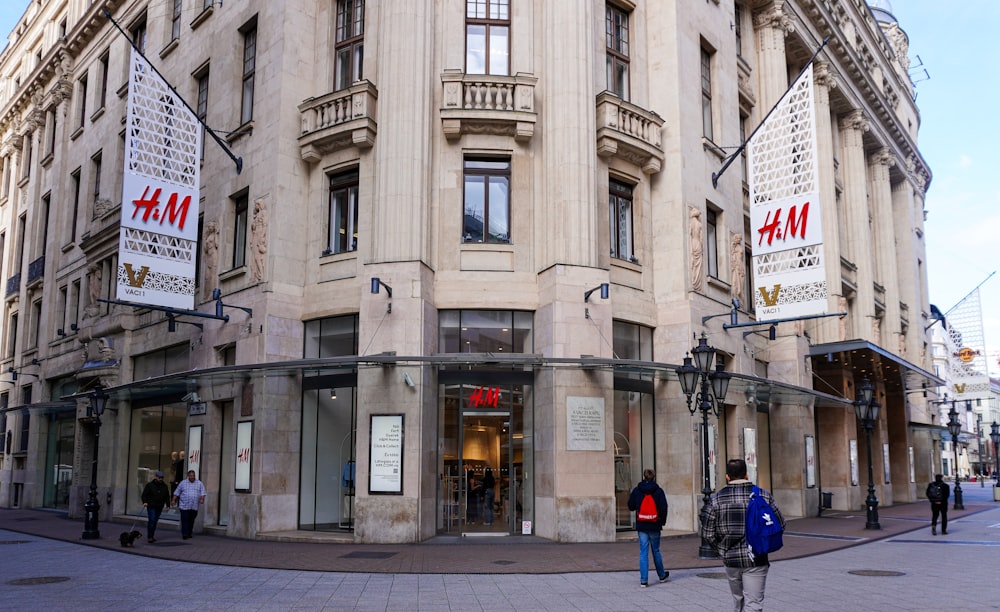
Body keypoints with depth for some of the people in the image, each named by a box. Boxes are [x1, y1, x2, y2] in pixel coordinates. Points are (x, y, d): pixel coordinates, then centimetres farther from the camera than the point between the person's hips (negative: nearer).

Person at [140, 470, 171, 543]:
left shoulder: (164, 486, 11)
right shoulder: (150, 485, -2)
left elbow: (167, 496, 17)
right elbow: (144, 494, -3)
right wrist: (145, 502, -17)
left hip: (159, 507, 5)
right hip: (151, 506, -5)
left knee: (155, 521, 10)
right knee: (152, 520, -13)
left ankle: (152, 536, 19)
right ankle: (149, 537, -11)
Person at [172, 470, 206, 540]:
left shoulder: (199, 483, 9)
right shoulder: (183, 483, 8)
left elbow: (202, 492, 4)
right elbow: (177, 493, 9)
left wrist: (202, 499, -13)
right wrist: (174, 500, 0)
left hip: (194, 507, 2)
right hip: (184, 506, -2)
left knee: (191, 521, 8)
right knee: (185, 520, -9)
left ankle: (189, 533, 20)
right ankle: (184, 534, -9)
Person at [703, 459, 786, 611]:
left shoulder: (717, 499, -3)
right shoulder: (764, 495, -4)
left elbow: (708, 533, -2)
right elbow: (780, 524, 2)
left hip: (730, 559, 2)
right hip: (756, 559, -2)